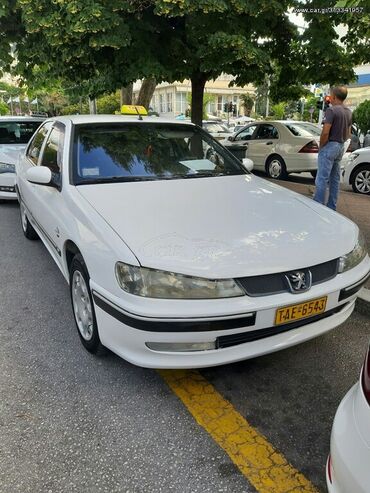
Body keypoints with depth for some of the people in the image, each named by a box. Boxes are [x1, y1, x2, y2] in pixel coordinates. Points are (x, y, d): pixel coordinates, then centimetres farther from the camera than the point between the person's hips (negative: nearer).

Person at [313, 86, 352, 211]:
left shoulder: (332, 110, -13)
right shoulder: (348, 112, 14)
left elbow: (325, 132, -19)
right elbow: (348, 134, 19)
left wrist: (321, 146, -7)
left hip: (330, 146, -9)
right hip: (341, 147, 9)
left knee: (322, 178, -8)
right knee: (335, 179, 11)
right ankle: (331, 207, 17)